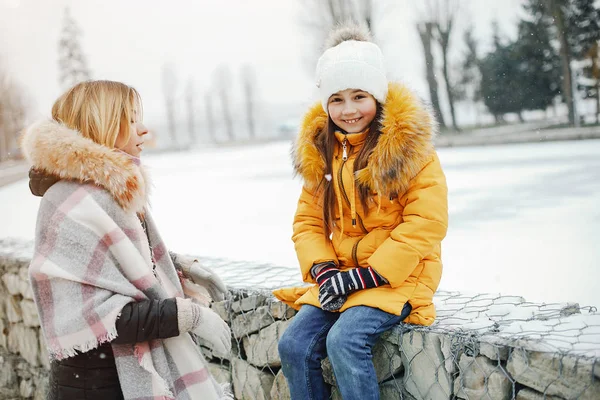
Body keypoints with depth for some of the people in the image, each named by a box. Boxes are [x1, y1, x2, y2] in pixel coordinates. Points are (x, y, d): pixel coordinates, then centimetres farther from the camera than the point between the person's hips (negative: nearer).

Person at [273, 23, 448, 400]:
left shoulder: (409, 146, -9)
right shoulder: (320, 150, 8)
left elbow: (424, 224, -14)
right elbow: (308, 220, 10)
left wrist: (366, 276, -18)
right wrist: (323, 269, -9)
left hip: (398, 277, -5)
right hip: (339, 278, 6)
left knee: (344, 341, -27)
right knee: (293, 345, -13)